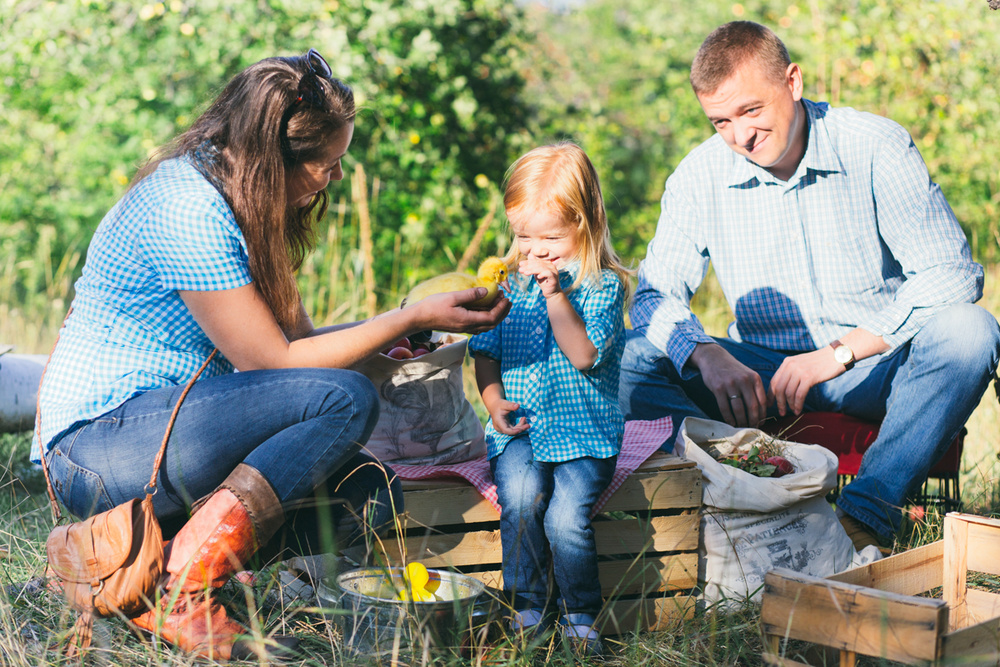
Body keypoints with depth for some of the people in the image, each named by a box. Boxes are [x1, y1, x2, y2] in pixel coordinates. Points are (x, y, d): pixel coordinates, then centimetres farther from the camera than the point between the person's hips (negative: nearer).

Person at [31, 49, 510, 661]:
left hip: (159, 420, 10)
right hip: (99, 442, -10)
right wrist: (410, 320, -12)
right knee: (345, 399, -23)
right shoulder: (188, 209, -20)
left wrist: (403, 326, 6)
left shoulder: (238, 200, 10)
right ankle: (179, 596, -20)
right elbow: (273, 360, -17)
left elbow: (298, 337, 14)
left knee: (371, 491, -3)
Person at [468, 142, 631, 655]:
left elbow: (584, 355, -15)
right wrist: (493, 400, -1)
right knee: (521, 497, -27)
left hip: (583, 429, -3)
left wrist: (556, 294, -18)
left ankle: (581, 617, 1)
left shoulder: (604, 286, -3)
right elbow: (485, 351, 16)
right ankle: (527, 609, -8)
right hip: (520, 426, 3)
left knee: (565, 518, -24)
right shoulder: (508, 283, 11)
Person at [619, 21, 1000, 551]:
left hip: (873, 367, -1)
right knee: (637, 359, -21)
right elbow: (655, 295, -4)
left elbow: (951, 274, -15)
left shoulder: (876, 147, -9)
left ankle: (863, 517, -36)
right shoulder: (700, 176, -2)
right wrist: (706, 354, -26)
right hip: (763, 370, 2)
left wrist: (840, 352, -22)